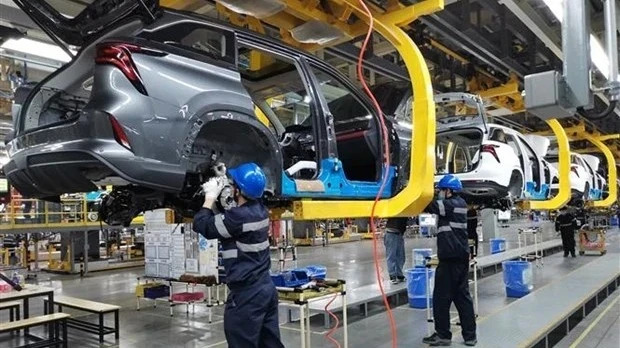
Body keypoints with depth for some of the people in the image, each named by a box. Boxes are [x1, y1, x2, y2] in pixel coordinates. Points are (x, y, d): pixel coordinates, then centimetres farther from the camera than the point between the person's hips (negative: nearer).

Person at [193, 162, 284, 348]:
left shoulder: (239, 216, -21)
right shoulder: (260, 210, 5)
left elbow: (202, 226, -12)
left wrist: (211, 196, -1)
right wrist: (220, 192, 13)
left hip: (247, 292, -9)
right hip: (266, 287, 9)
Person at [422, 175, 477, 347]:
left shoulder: (451, 205, -14)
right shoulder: (459, 204, 13)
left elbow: (430, 205, -17)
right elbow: (437, 206, 16)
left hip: (451, 257, -9)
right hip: (460, 256, 9)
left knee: (442, 297, 2)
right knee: (462, 295, 13)